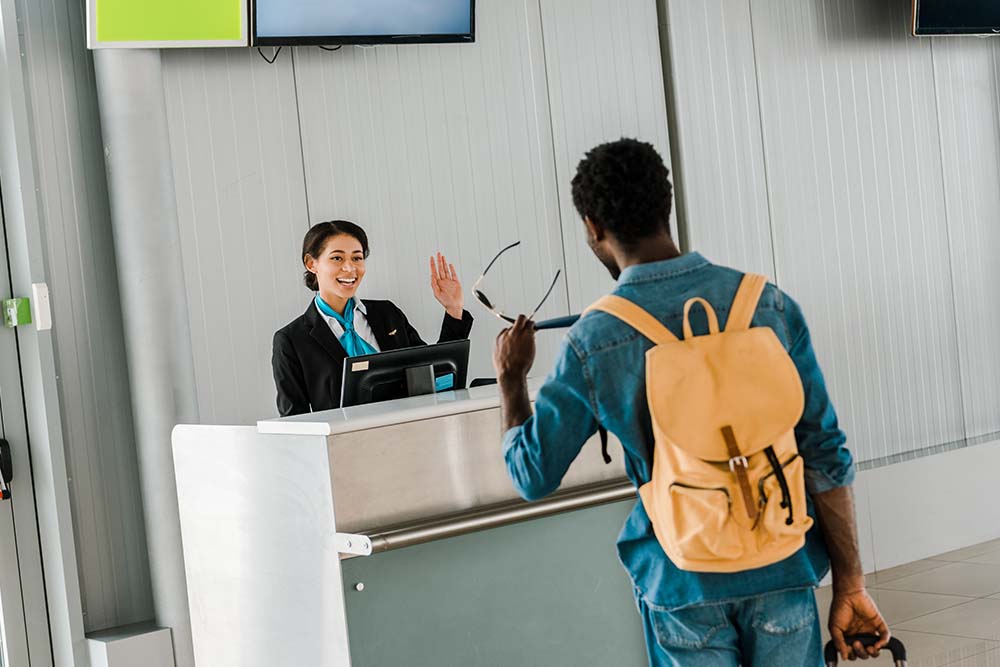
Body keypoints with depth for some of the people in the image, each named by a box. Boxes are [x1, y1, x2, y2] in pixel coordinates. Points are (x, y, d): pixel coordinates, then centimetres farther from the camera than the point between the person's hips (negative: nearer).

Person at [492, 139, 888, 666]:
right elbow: (826, 455, -5)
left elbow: (533, 476, 1)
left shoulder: (592, 343, -10)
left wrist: (511, 380, 18)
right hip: (783, 572, 1)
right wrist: (850, 585, 2)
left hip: (683, 588, -1)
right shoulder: (768, 304, -6)